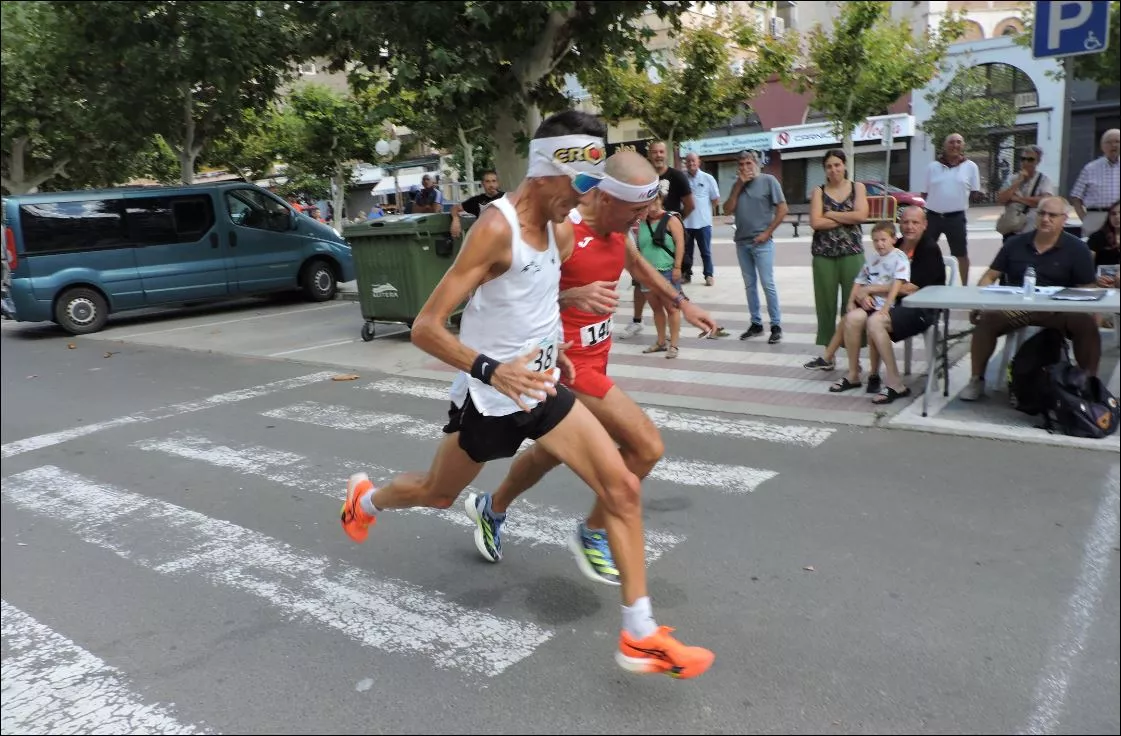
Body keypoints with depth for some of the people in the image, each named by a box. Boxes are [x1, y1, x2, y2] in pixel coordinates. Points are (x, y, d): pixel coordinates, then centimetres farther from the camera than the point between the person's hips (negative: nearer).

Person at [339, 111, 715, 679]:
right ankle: (364, 498, 54)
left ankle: (639, 637, 2)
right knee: (438, 494, 18)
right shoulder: (496, 229, -24)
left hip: (543, 391, 7)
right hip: (489, 399, -6)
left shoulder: (553, 227, 2)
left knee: (622, 487, -7)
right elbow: (425, 328, -28)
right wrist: (493, 370, -41)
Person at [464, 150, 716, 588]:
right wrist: (573, 296, -44)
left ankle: (491, 510, 49)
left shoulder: (619, 228, 2)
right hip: (569, 363, -9)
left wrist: (682, 303, 29)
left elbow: (637, 264, 24)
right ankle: (593, 534, 9)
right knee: (647, 446, -14)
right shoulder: (561, 232, -25)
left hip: (595, 355, 9)